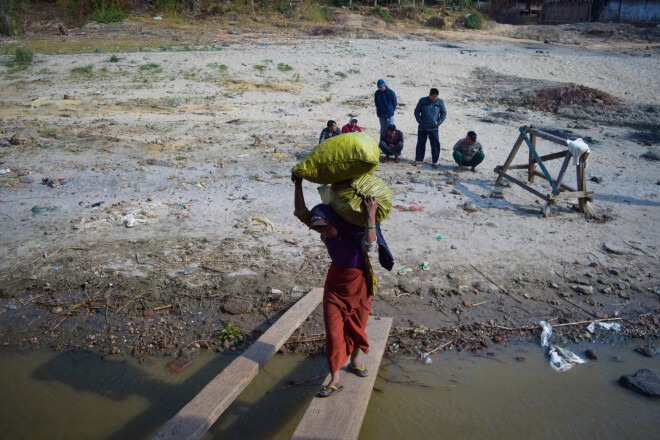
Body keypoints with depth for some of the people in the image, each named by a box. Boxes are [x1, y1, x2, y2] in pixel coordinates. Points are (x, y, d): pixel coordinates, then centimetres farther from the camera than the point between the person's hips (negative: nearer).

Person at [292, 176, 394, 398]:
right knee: (333, 331, -3)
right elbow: (302, 213, -12)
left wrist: (370, 216, -53)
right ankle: (334, 380, 6)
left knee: (357, 327, 15)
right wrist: (298, 184, -19)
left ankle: (354, 362, 43)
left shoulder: (356, 231, -24)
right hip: (335, 283, 3)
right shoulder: (327, 233, -10)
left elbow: (370, 245, -45)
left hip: (359, 284, -3)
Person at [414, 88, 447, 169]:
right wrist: (420, 121, -6)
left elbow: (444, 113, 8)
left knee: (435, 144, 0)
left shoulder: (440, 102, -2)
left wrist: (438, 122, -3)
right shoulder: (422, 101, -3)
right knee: (420, 143, 8)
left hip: (433, 128, 0)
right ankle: (418, 160, 20)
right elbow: (416, 111, 5)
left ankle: (435, 161, 10)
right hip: (422, 128, 0)